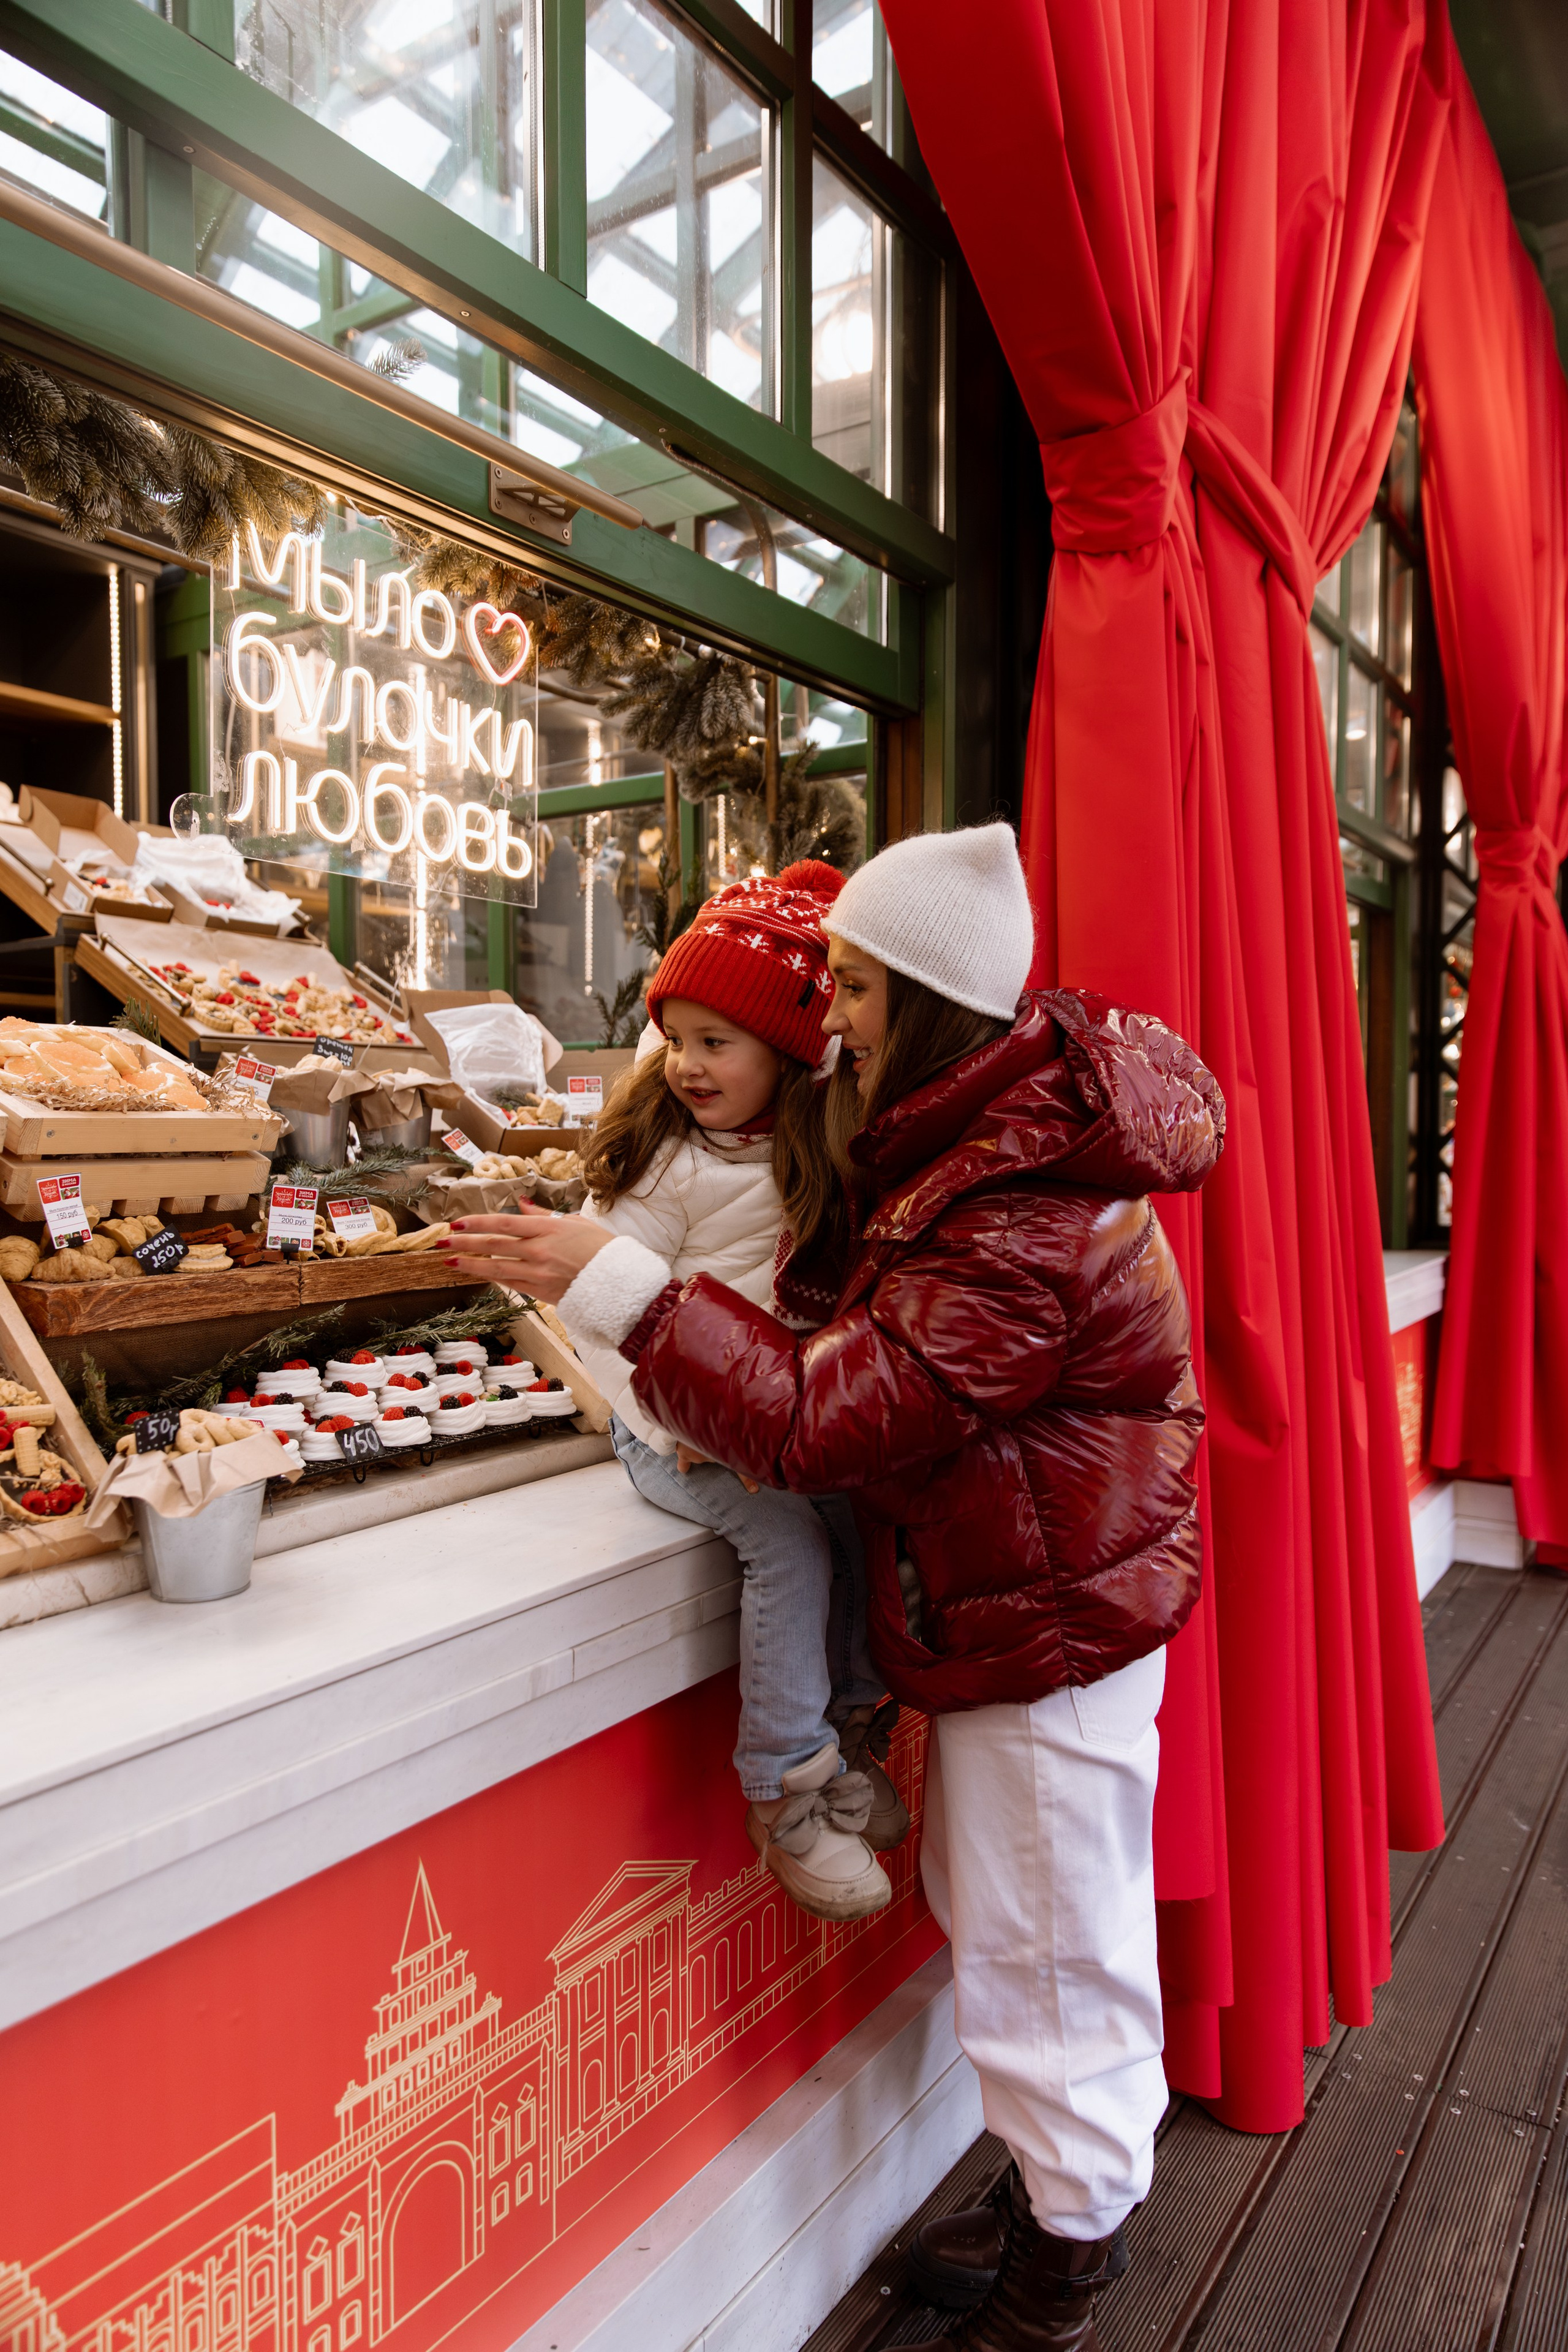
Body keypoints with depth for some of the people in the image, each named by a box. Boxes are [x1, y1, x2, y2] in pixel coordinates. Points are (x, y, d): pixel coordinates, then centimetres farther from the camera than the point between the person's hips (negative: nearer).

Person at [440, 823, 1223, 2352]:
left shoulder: (1021, 1223, -30)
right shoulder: (1003, 1116, 2)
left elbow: (824, 1415, -31)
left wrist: (622, 1287, -27)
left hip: (1049, 1619, -10)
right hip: (1029, 1595, 10)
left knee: (1042, 1948, 10)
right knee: (994, 1909, 24)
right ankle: (1062, 2195, 46)